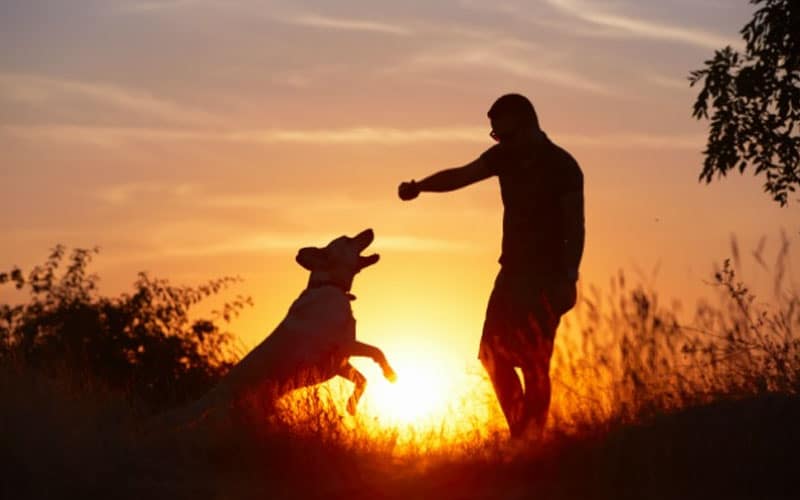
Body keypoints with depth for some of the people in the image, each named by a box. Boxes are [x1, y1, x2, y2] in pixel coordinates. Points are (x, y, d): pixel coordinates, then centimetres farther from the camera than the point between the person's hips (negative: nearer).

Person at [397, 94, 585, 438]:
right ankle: (519, 432, 16)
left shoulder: (561, 166, -10)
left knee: (534, 363, -9)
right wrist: (419, 187, -18)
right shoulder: (505, 156, 7)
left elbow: (575, 227, -11)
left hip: (546, 277, -7)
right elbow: (461, 175, -1)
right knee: (494, 355, 7)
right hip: (512, 271, 7)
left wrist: (569, 279, -18)